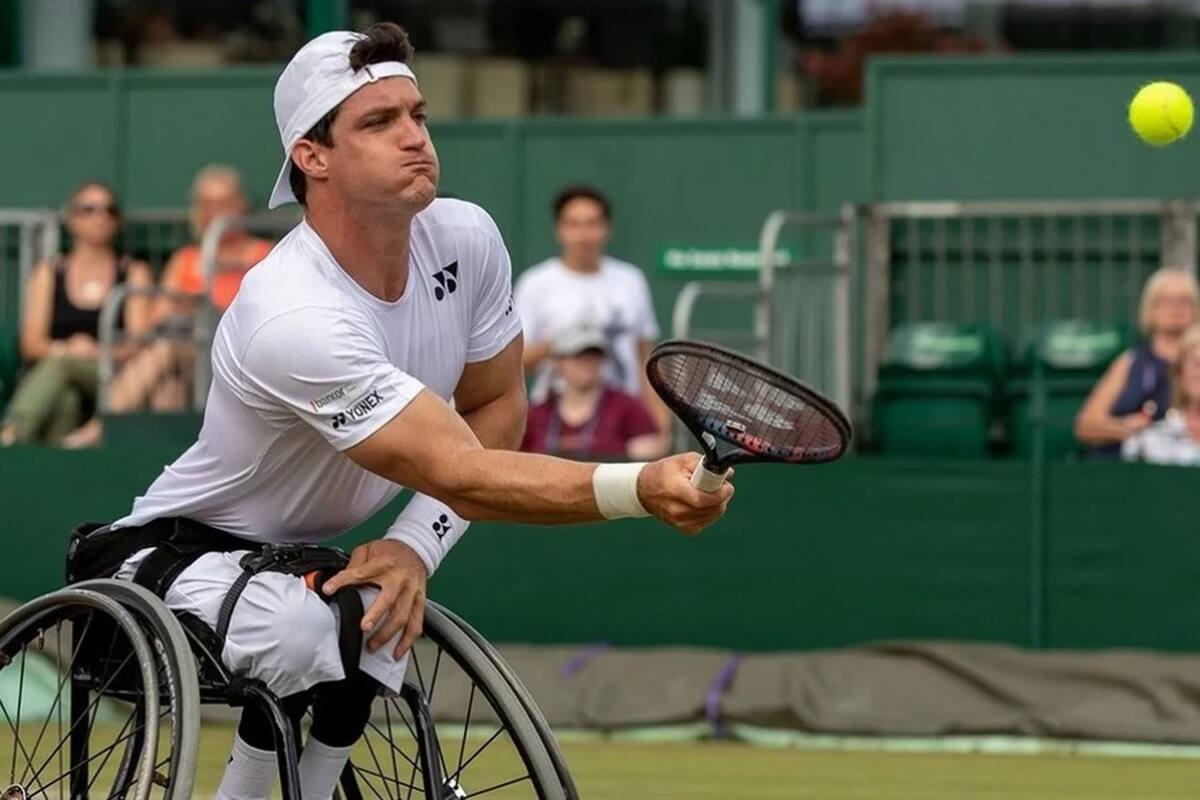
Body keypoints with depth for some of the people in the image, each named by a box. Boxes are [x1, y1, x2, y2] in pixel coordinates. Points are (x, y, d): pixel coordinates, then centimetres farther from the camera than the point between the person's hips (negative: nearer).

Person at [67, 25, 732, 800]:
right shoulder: (293, 319, -35)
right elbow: (462, 475, -38)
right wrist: (643, 489, -51)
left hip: (302, 560, 8)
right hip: (174, 556, -8)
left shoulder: (467, 239, -11)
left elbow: (496, 406, 3)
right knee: (306, 631, -36)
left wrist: (418, 544, -16)